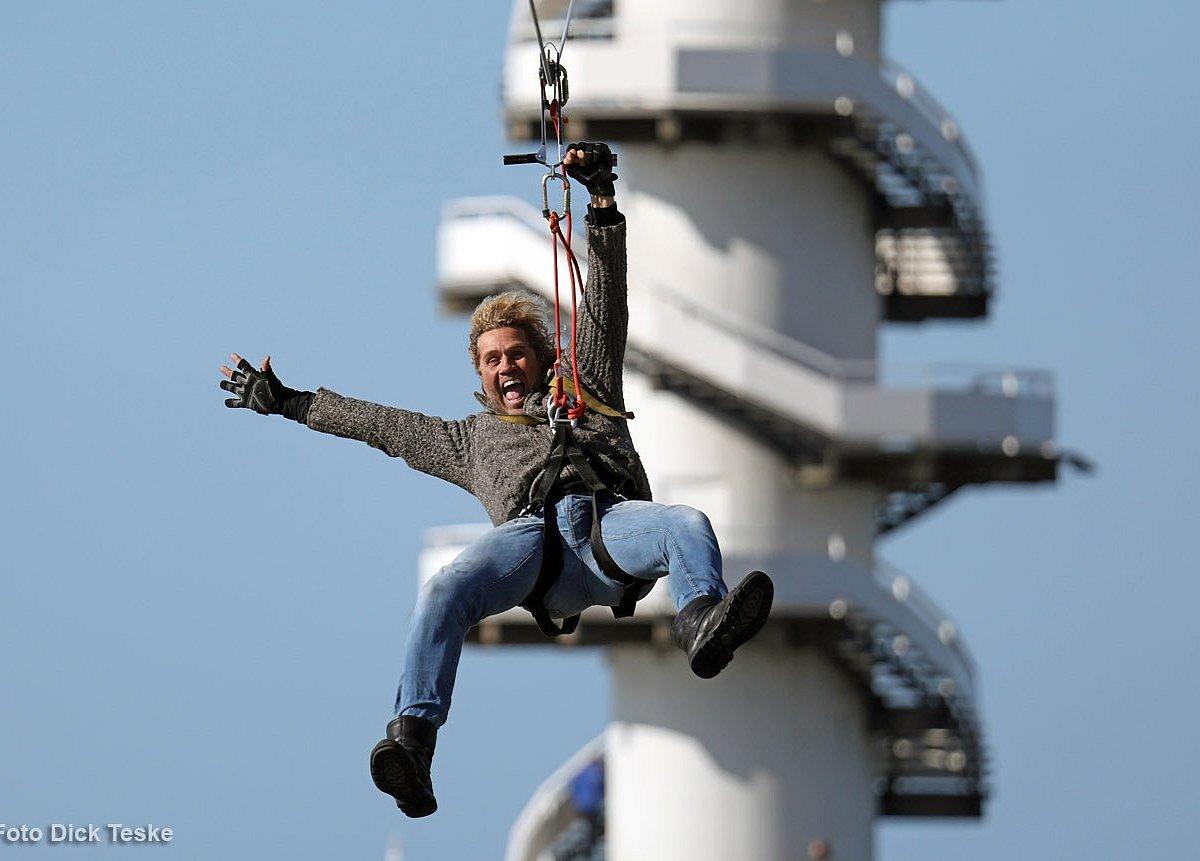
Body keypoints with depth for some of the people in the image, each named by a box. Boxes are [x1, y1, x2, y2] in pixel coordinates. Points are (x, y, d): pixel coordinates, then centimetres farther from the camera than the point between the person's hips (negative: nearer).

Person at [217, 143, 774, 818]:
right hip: (530, 529, 0)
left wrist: (602, 199, 33)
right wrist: (286, 402, 48)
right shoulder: (470, 438, 42)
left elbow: (605, 307, 38)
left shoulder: (588, 395, 40)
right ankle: (413, 743, -50)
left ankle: (701, 626, -64)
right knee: (446, 592, -33)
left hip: (610, 518, 0)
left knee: (687, 526, -35)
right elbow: (380, 424, 45)